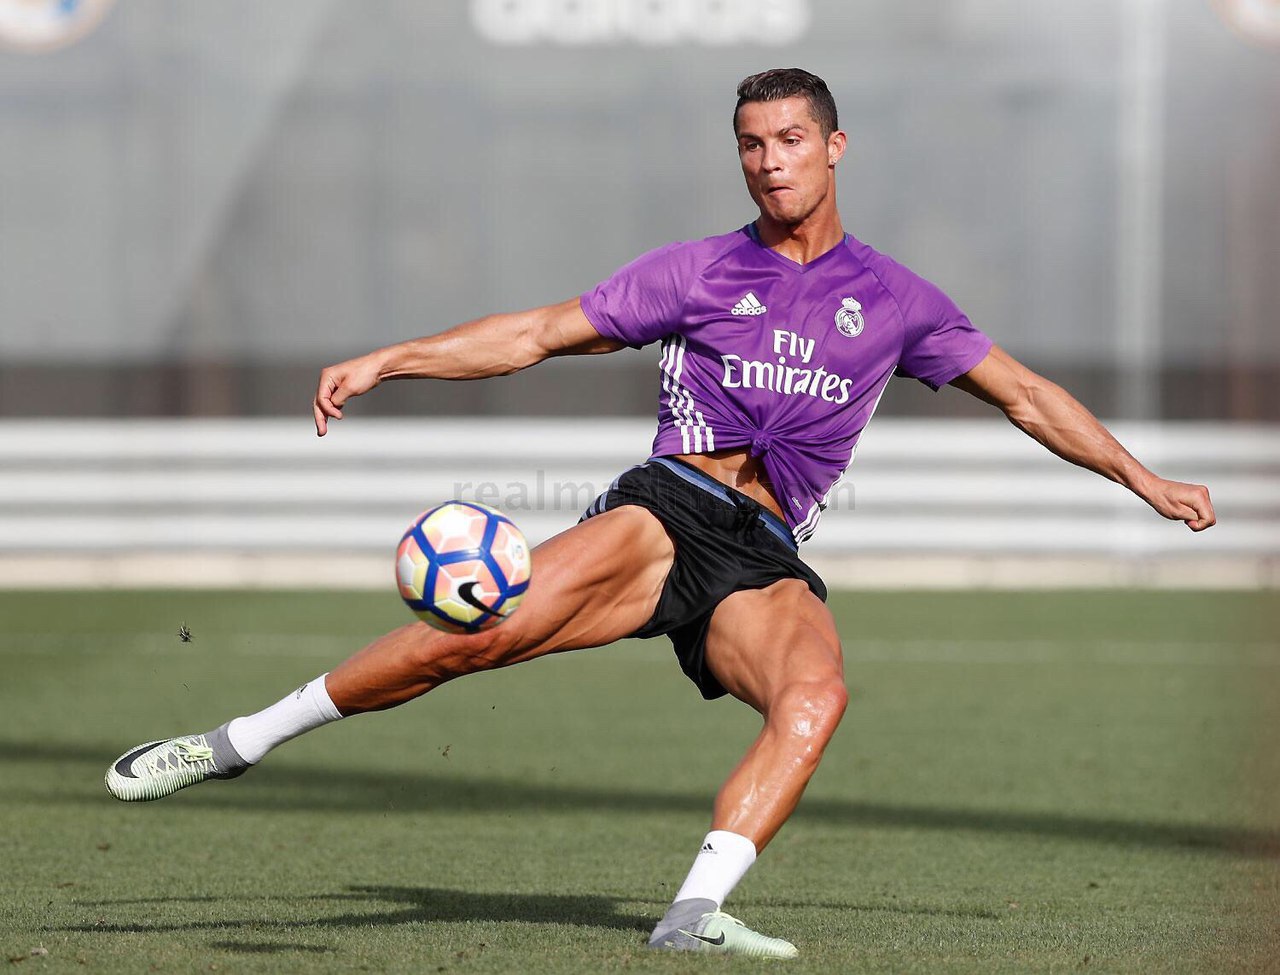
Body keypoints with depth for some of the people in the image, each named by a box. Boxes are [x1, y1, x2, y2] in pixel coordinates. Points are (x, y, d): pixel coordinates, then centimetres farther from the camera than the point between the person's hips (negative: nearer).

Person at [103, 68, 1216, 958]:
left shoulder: (895, 299, 16)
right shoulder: (698, 271, 12)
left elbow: (1025, 393, 24)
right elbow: (540, 332, 11)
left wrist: (1147, 481, 20)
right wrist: (386, 360, 2)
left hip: (767, 563, 2)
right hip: (671, 507, -2)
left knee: (817, 695, -32)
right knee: (486, 628, -25)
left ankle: (695, 913, -38)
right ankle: (238, 741, -15)